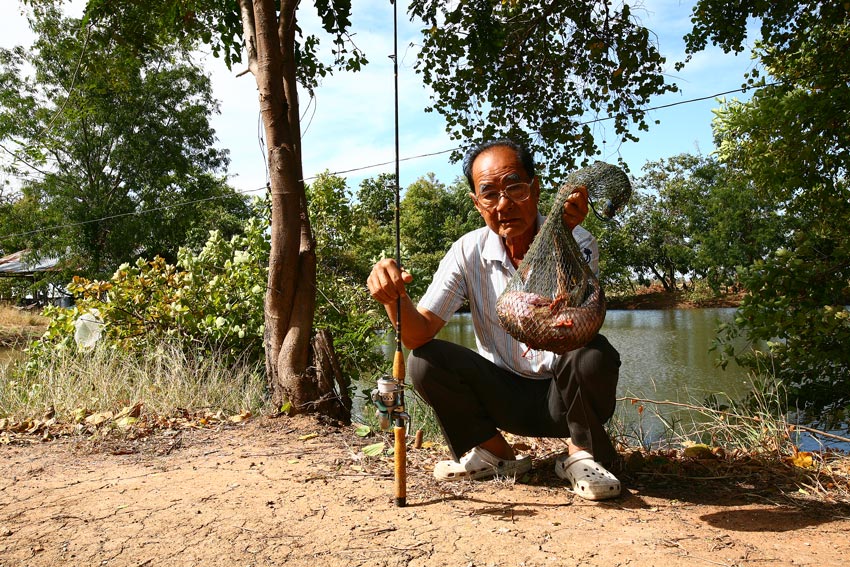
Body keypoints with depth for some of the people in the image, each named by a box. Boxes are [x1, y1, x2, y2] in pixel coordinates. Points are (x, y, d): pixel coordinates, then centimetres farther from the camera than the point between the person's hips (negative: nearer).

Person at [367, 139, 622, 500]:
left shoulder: (576, 243, -14)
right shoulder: (468, 251, -8)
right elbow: (419, 333, -16)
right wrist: (394, 298, -37)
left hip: (563, 395, -2)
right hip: (505, 395, 2)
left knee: (592, 355, -33)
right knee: (425, 362, -21)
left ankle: (582, 455, -3)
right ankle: (493, 453, 4)